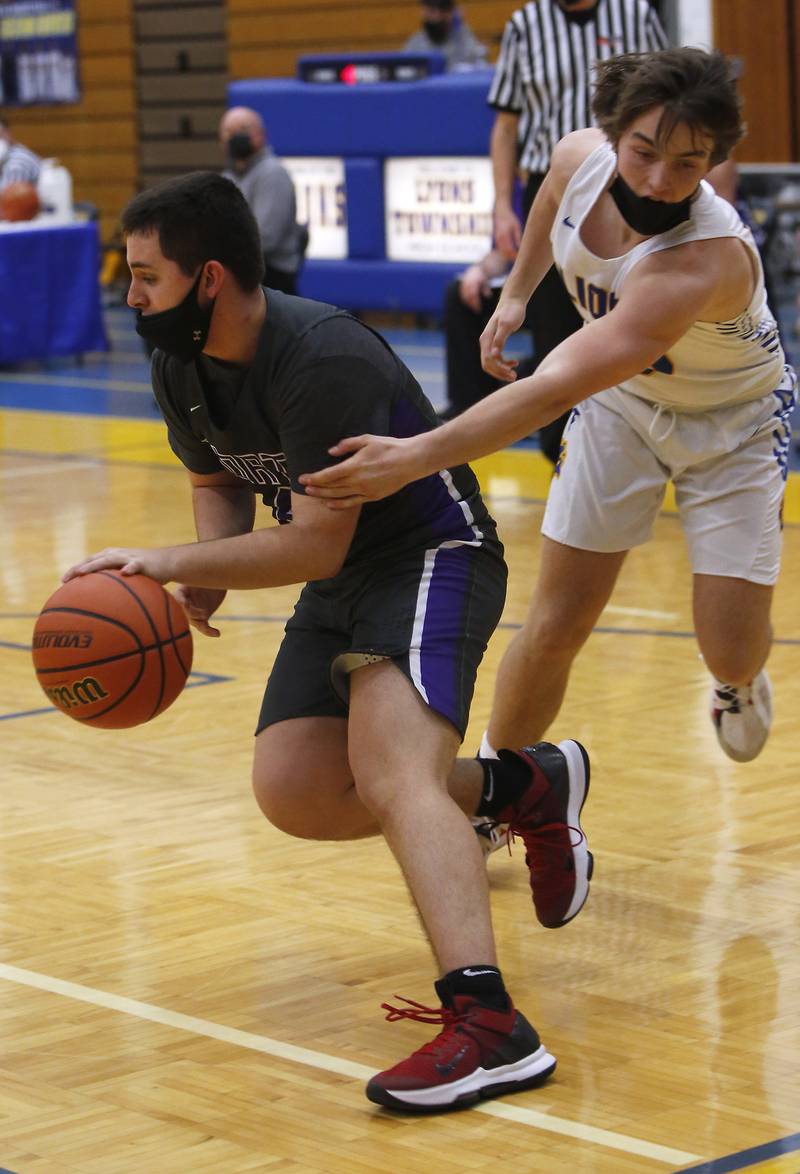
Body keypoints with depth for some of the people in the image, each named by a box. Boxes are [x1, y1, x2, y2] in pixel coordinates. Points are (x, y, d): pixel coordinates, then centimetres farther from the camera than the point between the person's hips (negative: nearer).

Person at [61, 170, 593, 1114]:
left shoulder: (323, 361, -30)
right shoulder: (181, 365, -3)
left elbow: (317, 544, -29)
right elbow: (219, 485, 14)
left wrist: (175, 564, -24)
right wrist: (203, 581, -7)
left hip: (434, 557, -9)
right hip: (340, 581, 9)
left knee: (391, 775, -30)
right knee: (295, 795, 0)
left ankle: (487, 1024, -46)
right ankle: (525, 788, 20)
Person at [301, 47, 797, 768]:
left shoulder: (704, 261, -43)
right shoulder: (581, 156, -24)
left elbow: (559, 386, -49)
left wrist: (417, 457, -54)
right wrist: (516, 294, 11)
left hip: (735, 422, -4)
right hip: (622, 401, 4)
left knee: (732, 651, -6)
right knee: (555, 626, -3)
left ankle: (740, 683, 33)